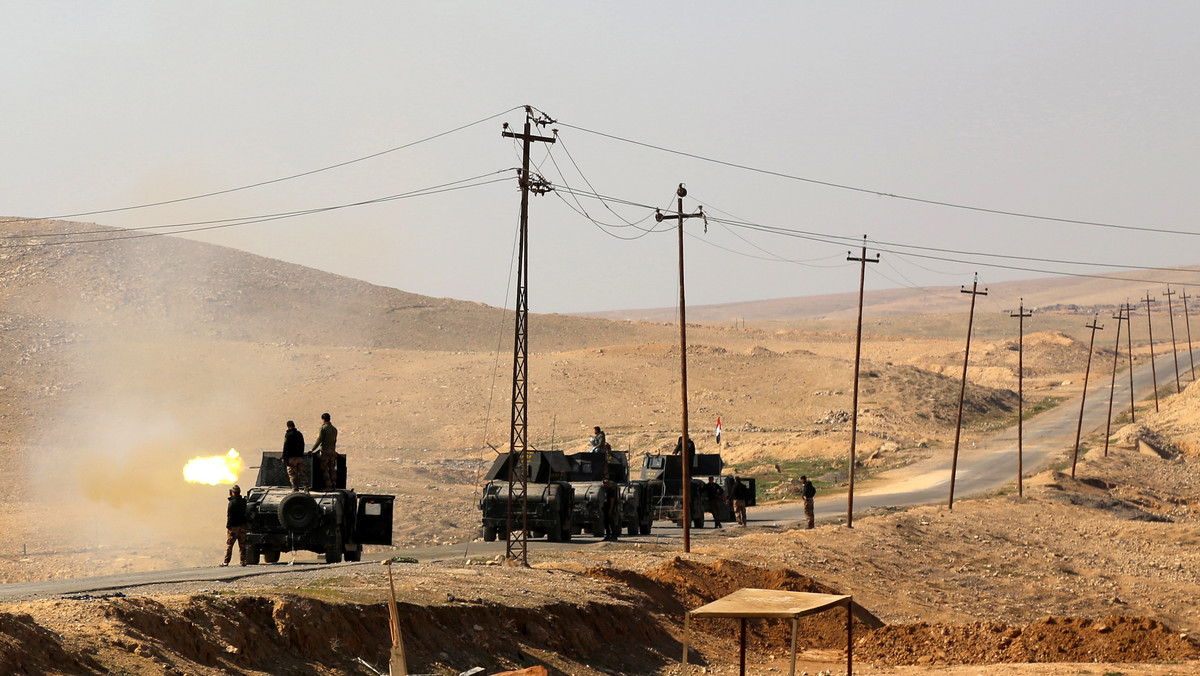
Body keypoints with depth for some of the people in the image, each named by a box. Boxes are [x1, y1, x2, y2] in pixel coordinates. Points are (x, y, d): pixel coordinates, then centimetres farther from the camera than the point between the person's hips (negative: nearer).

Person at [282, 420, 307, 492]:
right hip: (300, 456, 6)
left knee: (292, 474, -2)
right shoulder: (299, 434, 12)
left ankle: (295, 489, -6)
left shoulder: (288, 435, -8)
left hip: (292, 457, -6)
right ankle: (306, 487, 5)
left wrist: (284, 458, -10)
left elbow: (286, 447, -12)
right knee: (302, 473, 9)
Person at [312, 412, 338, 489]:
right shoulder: (334, 429, 10)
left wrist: (312, 449, -8)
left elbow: (319, 440, -14)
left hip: (325, 451, -7)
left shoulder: (323, 428, -11)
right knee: (332, 469, 9)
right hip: (332, 451, 7)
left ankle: (328, 486, -8)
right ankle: (334, 485, 8)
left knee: (324, 469, -3)